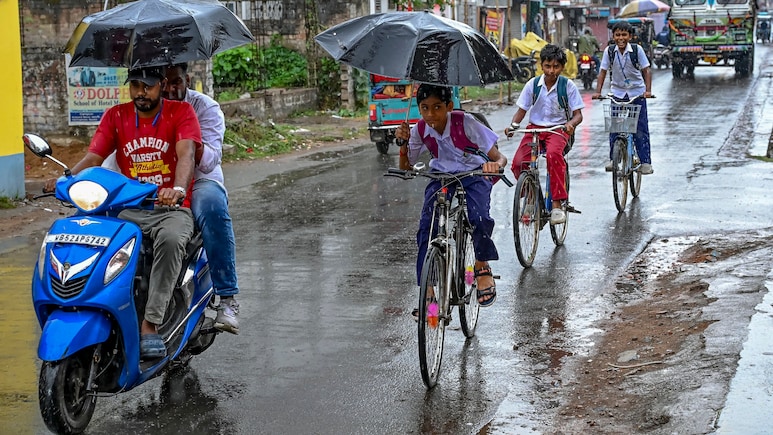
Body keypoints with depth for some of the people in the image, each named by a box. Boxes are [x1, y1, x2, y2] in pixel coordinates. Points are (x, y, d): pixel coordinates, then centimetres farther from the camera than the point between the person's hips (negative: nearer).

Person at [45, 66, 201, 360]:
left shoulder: (181, 112, -1)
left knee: (170, 239, -39)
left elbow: (186, 154, -19)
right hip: (128, 210, 4)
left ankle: (150, 325, -38)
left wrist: (178, 188, -40)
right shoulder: (116, 116, 10)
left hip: (171, 208, -3)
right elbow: (93, 157, 0)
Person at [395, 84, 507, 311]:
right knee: (426, 228, -19)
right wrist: (403, 142, -20)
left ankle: (482, 266, -1)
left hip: (473, 176, -3)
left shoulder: (465, 122, -23)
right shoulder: (420, 129, -11)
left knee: (478, 219, -32)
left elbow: (499, 157, -24)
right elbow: (405, 166, -2)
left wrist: (495, 165, -48)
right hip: (441, 178, 3)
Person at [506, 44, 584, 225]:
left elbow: (578, 114, -3)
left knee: (553, 154, -37)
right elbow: (521, 110, 7)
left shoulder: (568, 86, -3)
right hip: (535, 128, 3)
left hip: (558, 129, -2)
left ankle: (557, 204, -30)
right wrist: (513, 125, -14)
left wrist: (571, 124, -26)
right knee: (518, 163, -23)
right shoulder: (533, 84, 1)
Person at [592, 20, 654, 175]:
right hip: (617, 93, 2)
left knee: (640, 129, -2)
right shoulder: (609, 51, -6)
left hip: (637, 93, -2)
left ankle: (645, 161, 2)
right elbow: (603, 72, -2)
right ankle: (612, 159, 12)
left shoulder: (637, 50, -11)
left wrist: (648, 90, -20)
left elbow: (646, 71, -9)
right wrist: (598, 91, -13)